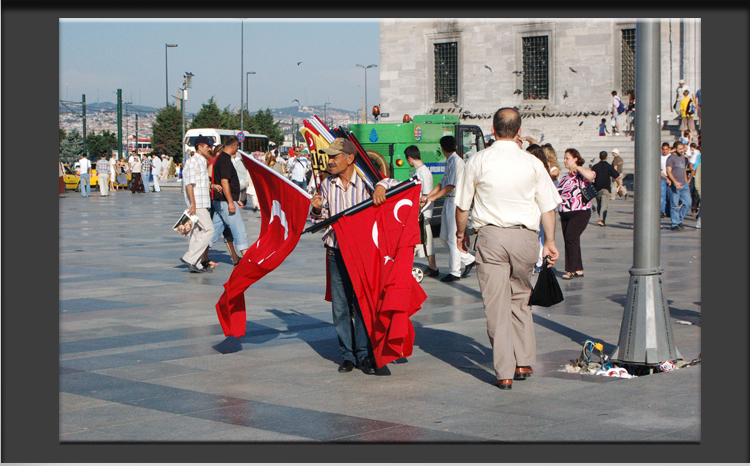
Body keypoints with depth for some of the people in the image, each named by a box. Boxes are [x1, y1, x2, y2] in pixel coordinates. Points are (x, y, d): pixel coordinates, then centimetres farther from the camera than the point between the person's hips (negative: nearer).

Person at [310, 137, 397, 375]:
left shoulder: (365, 182, -5)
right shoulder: (327, 185, 8)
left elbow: (396, 184, -4)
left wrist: (382, 186, -24)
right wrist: (317, 210, -7)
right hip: (337, 253, 4)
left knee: (363, 304, -2)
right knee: (340, 307, 5)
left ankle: (365, 355, 8)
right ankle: (348, 355, 16)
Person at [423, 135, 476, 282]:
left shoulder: (456, 162, -14)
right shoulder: (449, 162, 16)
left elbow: (452, 185, -18)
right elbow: (442, 183, 19)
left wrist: (434, 197, -16)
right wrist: (427, 196, 12)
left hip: (455, 200, -10)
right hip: (448, 200, 10)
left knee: (452, 237, -5)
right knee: (444, 236, 11)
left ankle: (455, 272, 1)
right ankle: (468, 260, 21)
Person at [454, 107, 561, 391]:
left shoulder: (478, 161, 0)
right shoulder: (533, 163, 3)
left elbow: (462, 205, 6)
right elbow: (547, 207, 4)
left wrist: (460, 233, 21)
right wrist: (550, 242, 12)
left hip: (490, 237, -2)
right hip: (525, 237, 2)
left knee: (496, 305, 0)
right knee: (520, 300, 18)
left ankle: (504, 373, 0)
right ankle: (524, 363, 19)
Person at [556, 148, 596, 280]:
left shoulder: (581, 174, -7)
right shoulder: (565, 176, 18)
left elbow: (591, 176, -31)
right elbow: (559, 192, 26)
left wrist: (577, 168, -20)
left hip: (579, 213, -8)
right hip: (565, 214, 9)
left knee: (571, 238, -15)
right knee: (569, 240, 7)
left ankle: (571, 270, -11)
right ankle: (578, 270, 14)